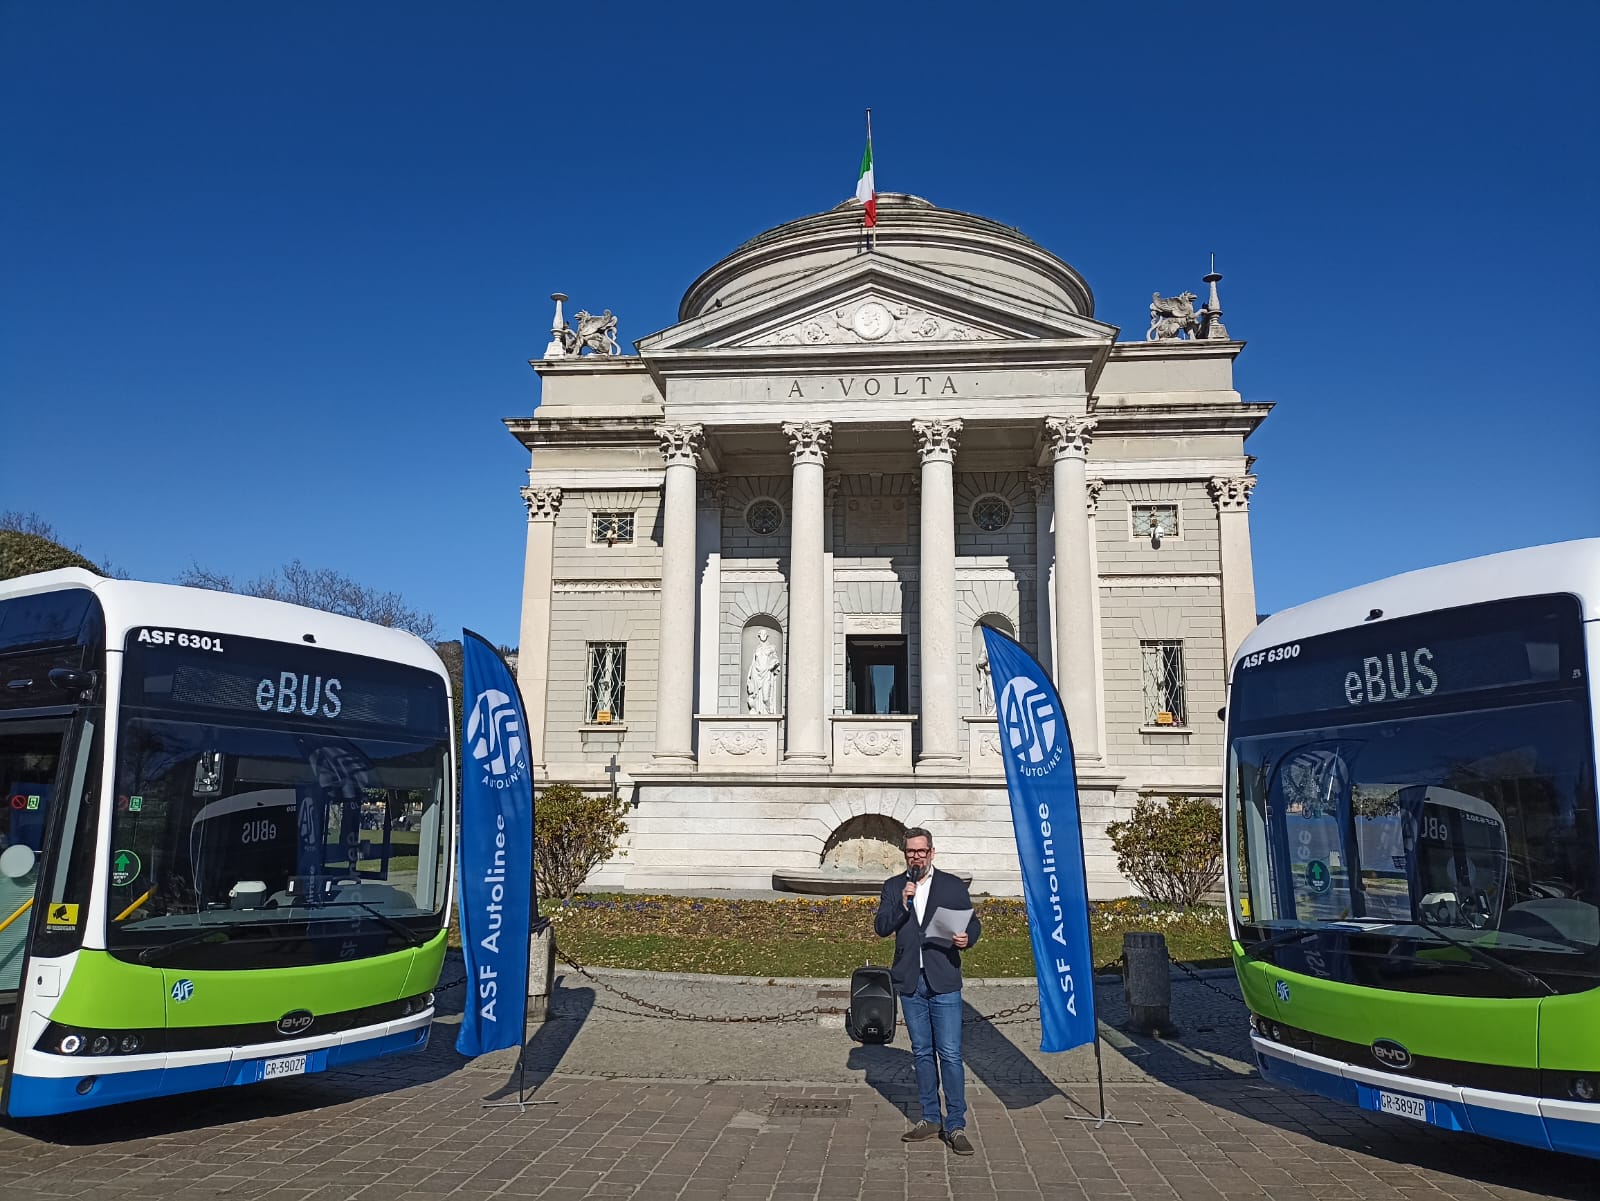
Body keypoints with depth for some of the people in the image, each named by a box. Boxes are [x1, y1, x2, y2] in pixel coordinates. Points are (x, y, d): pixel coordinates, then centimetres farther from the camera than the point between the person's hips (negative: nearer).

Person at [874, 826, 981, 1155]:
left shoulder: (953, 886, 2)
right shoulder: (893, 887, 6)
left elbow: (972, 923, 5)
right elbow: (882, 928, -3)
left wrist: (966, 939, -16)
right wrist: (902, 903, -17)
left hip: (944, 982, -3)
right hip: (910, 982, 3)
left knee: (950, 1054, -4)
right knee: (922, 1053, 13)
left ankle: (955, 1126, 4)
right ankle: (930, 1119, 25)